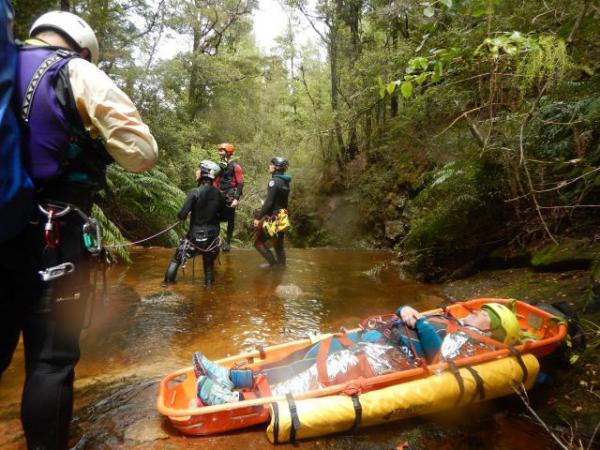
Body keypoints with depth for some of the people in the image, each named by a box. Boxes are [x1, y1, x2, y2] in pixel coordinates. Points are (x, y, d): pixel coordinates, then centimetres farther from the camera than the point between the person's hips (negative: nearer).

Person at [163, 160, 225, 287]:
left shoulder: (195, 192, -17)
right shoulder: (219, 194, -3)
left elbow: (182, 215, -18)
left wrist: (179, 216, 4)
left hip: (196, 236, -3)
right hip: (212, 236, 3)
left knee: (177, 258, 19)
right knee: (209, 263, 22)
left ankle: (167, 281, 26)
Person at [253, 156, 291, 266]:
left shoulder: (274, 181, -16)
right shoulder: (285, 182, 9)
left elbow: (268, 202, -22)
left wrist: (258, 217, -20)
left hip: (272, 217, -8)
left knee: (258, 242, 4)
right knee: (279, 245, 16)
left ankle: (274, 265, -1)